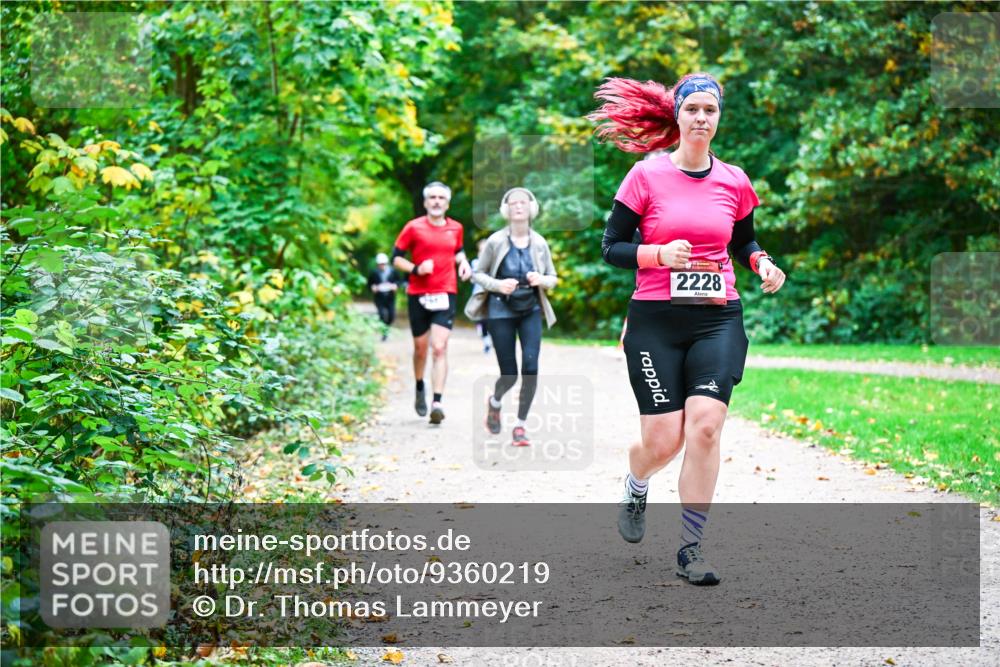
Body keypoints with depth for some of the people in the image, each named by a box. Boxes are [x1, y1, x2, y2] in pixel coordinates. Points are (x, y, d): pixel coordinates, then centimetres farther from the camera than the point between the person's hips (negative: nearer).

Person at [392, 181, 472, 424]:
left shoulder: (455, 228, 8)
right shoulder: (414, 227, -2)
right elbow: (396, 257, 0)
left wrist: (463, 262, 6)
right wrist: (415, 269, -16)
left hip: (445, 294, 1)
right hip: (418, 295, -1)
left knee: (439, 348, -12)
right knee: (421, 348, 11)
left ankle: (437, 402, -18)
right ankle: (420, 389, 37)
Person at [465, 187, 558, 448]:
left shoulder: (539, 243, 0)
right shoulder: (496, 241, -6)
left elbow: (553, 278, 9)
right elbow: (478, 274, 2)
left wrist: (541, 280, -14)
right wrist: (497, 285, -17)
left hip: (531, 311, 2)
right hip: (501, 311, -2)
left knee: (531, 365, -16)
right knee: (509, 375, 0)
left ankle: (520, 426, -1)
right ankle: (494, 402, 37)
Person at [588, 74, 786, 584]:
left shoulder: (733, 181, 7)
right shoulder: (647, 176, -2)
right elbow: (611, 247, -1)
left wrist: (763, 263, 2)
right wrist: (660, 254, -18)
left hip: (719, 318, 2)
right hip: (655, 320, -2)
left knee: (705, 426, -16)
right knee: (664, 441, -4)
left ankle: (690, 549, -6)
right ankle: (636, 487, 35)